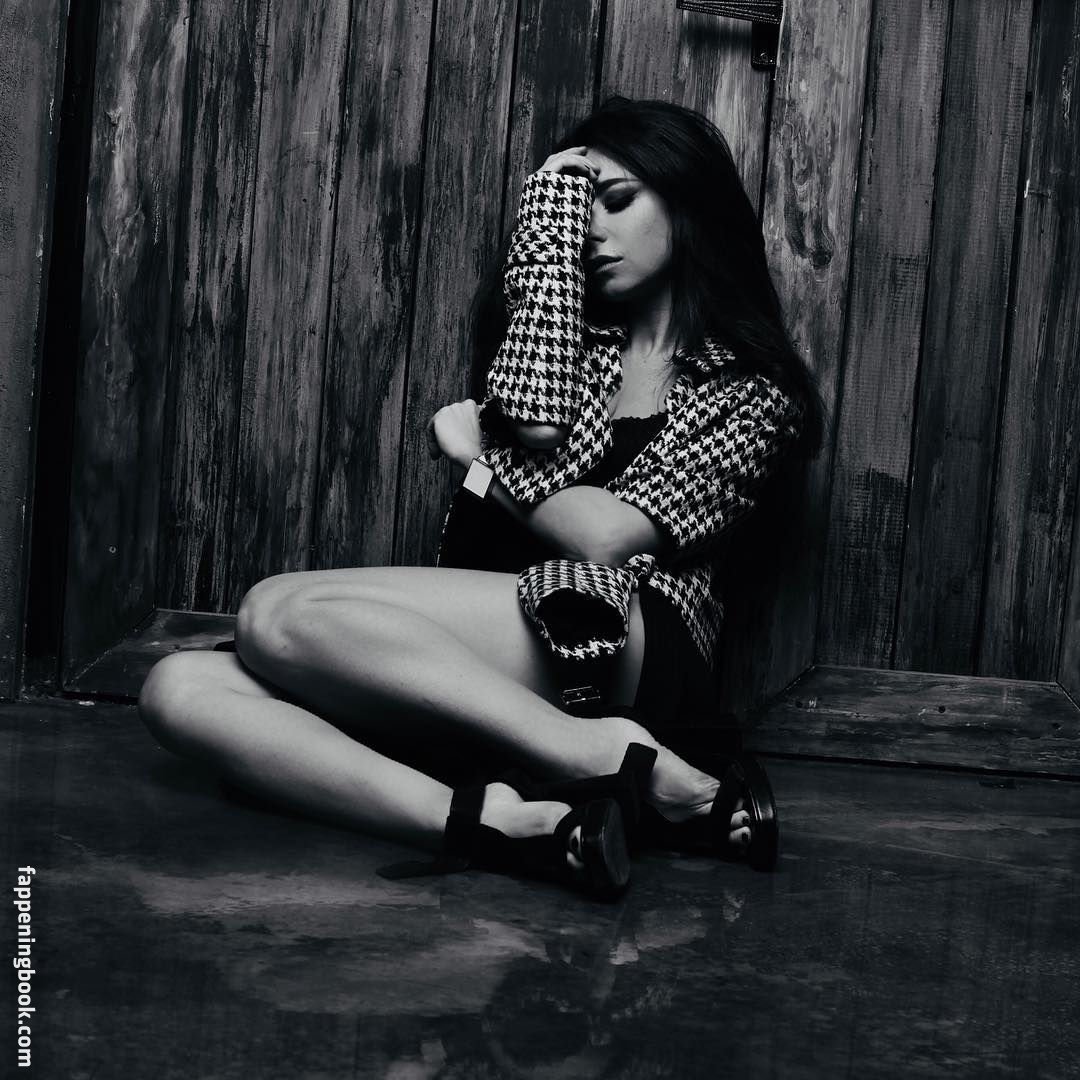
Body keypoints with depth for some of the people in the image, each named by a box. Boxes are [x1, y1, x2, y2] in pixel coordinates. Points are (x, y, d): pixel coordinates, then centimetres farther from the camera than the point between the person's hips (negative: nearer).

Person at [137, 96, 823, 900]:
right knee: (180, 690, -19)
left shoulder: (754, 393, 9)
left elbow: (607, 535, -5)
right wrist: (555, 201, 6)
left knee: (280, 616, -26)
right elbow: (530, 419, -2)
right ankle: (512, 824, -35)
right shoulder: (575, 326, 23)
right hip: (478, 670, 6)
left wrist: (478, 451, 7)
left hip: (624, 645, -5)